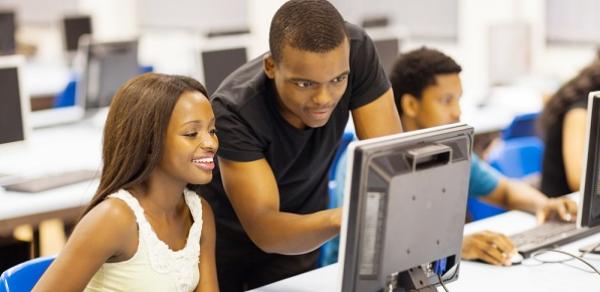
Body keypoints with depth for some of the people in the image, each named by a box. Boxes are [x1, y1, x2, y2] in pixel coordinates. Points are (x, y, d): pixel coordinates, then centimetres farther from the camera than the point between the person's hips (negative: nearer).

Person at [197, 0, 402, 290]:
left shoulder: (356, 52, -26)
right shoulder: (234, 110, -33)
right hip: (227, 234, -2)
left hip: (299, 229, 2)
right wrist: (338, 219, -56)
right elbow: (262, 229, -37)